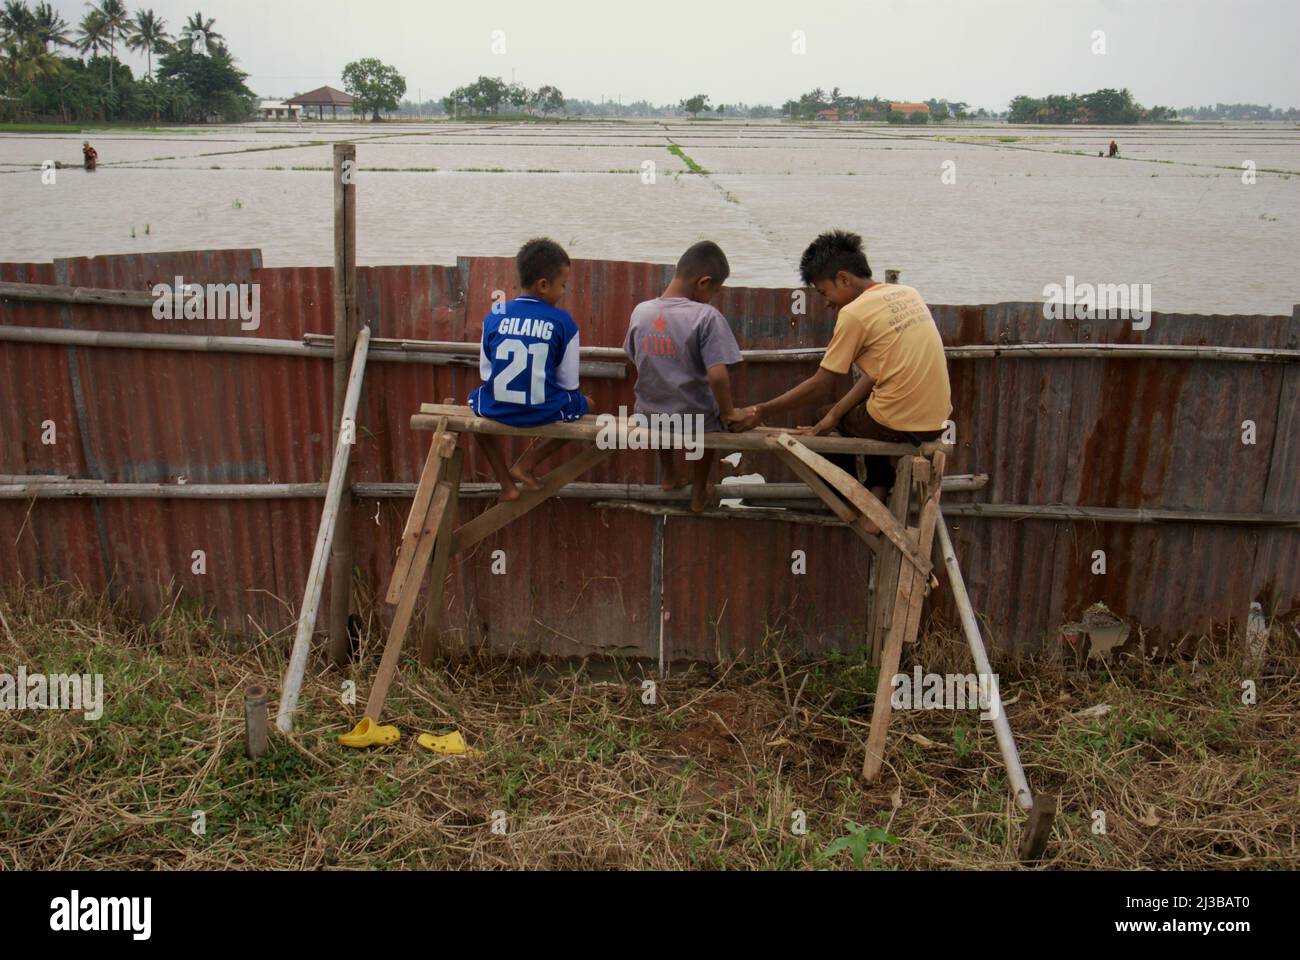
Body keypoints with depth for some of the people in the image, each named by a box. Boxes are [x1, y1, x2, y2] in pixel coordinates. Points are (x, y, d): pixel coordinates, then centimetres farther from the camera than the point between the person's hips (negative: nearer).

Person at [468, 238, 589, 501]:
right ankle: (526, 465, 14)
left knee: (477, 400, 36)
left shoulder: (495, 316, 0)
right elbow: (569, 382, -1)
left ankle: (506, 483, 27)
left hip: (497, 408, 2)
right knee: (579, 403, 29)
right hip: (544, 411, -2)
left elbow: (485, 373, 7)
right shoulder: (563, 322, -6)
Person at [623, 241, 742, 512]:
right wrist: (729, 414, -11)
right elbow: (717, 376, -27)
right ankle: (699, 493, 46)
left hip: (648, 418, 3)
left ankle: (668, 474, 53)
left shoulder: (640, 311, -6)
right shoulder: (707, 317, -21)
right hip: (694, 421, -3)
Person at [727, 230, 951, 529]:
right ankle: (878, 486, 25)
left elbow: (821, 386, -9)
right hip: (938, 418, 7)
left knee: (820, 413, 21)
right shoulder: (907, 294, 9)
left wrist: (759, 413, -3)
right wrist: (834, 414, 5)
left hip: (901, 425, -7)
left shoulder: (854, 313, -12)